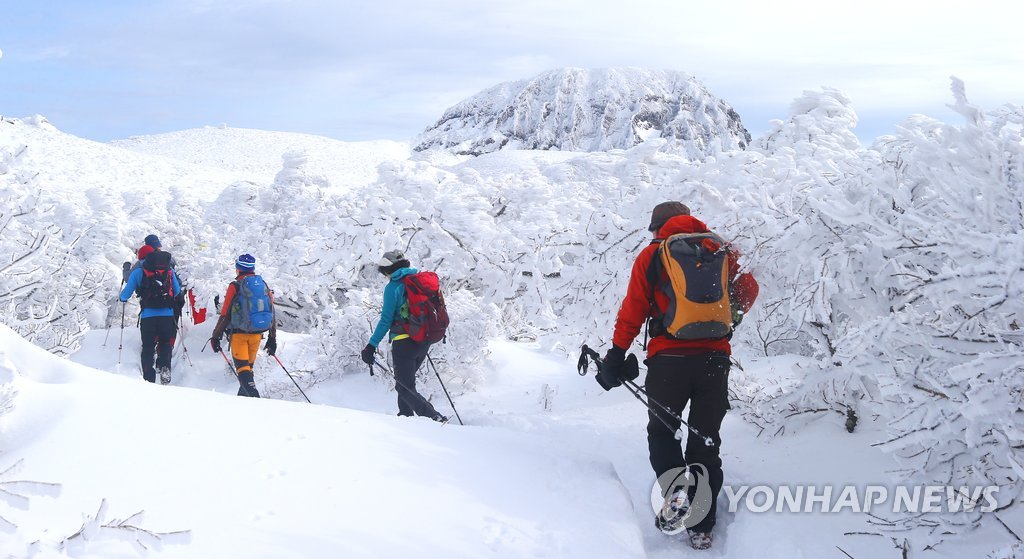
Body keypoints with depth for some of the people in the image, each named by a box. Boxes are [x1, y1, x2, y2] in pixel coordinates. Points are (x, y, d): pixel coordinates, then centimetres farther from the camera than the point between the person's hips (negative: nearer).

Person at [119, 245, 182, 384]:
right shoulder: (169, 270, 11)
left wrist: (121, 298, 29)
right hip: (168, 314, 2)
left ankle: (149, 379, 0)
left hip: (148, 315, -1)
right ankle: (164, 367, -9)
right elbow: (177, 292, 19)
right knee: (165, 343, 17)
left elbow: (126, 294, 6)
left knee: (148, 347, 9)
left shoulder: (138, 272, 3)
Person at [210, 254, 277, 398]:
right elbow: (272, 314, 11)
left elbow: (225, 315, -7)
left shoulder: (235, 286, -6)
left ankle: (253, 395, -25)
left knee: (242, 366, -6)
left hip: (239, 333, -5)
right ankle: (243, 397, 22)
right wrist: (272, 339, 18)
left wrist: (216, 336, 1)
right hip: (257, 334, 5)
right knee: (249, 366, 18)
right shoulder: (264, 285, 8)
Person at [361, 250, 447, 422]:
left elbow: (386, 320, -14)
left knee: (406, 388, -1)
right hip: (424, 341, 7)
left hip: (404, 342, -7)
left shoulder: (393, 287, -10)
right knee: (405, 381, 25)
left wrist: (372, 345, -12)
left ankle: (435, 418, -16)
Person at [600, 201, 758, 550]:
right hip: (715, 358, 2)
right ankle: (702, 528, 11)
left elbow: (633, 310, 0)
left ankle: (675, 486, -12)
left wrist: (617, 354, 5)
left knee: (661, 431, 16)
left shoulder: (651, 254, 4)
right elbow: (748, 289, 11)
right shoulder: (722, 249, 11)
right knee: (705, 441, 12)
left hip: (668, 359, -2)